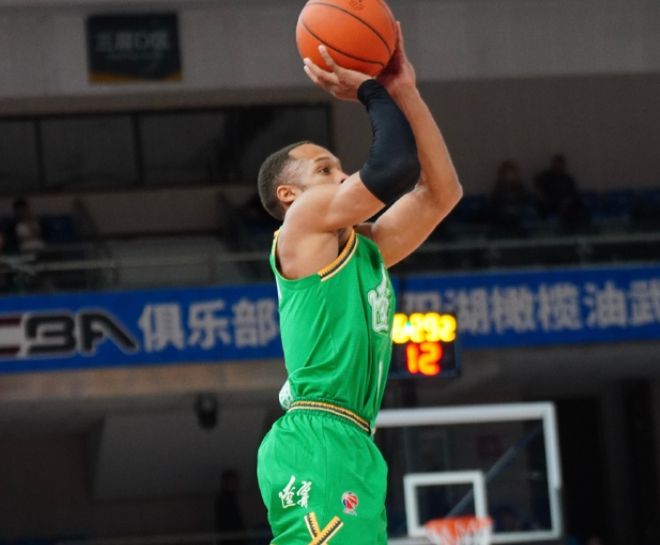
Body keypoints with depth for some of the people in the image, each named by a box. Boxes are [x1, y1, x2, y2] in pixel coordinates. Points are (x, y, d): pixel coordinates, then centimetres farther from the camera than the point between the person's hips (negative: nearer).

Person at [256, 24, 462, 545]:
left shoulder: (366, 247, 25)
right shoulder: (303, 221, 2)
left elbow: (442, 190, 21)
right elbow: (395, 166, -9)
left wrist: (405, 93, 18)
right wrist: (371, 90, 7)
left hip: (353, 447, 9)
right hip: (317, 442, -9)